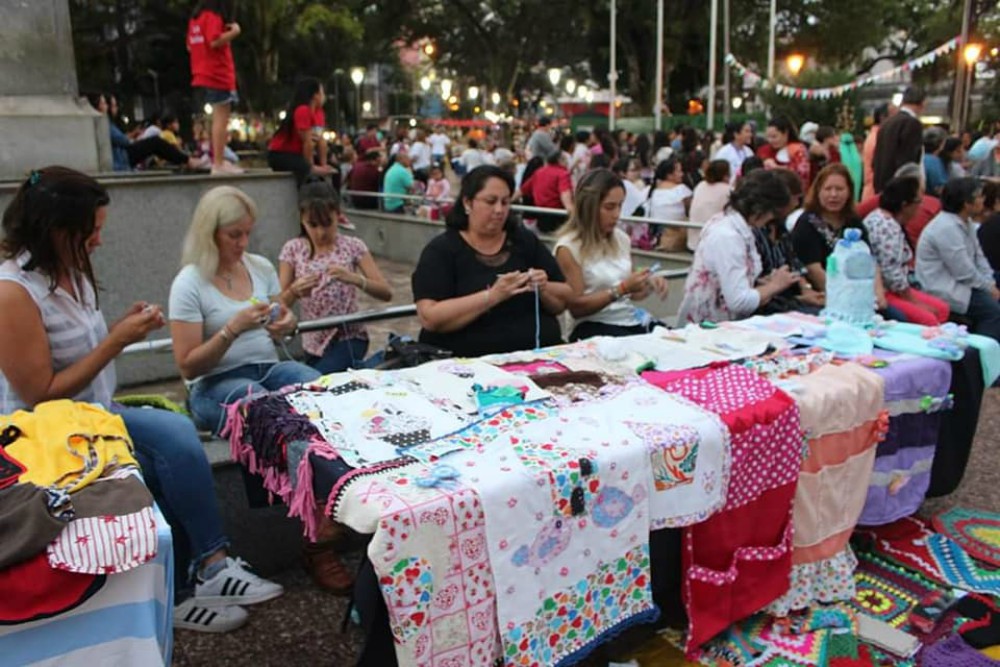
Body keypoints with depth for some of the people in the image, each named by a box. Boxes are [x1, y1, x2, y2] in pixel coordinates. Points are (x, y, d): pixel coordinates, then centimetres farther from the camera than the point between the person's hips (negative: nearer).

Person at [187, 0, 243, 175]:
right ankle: (219, 164, -13)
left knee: (219, 119, 15)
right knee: (221, 119, -10)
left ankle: (218, 161, 16)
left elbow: (190, 46, 21)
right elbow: (215, 41, -23)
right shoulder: (213, 17, -10)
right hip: (218, 75, -9)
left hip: (205, 75, 9)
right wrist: (234, 32, -13)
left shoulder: (196, 17, 17)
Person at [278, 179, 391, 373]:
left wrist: (354, 278, -28)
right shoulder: (292, 250, -2)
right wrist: (294, 292, -26)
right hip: (314, 342, 3)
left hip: (349, 338, -3)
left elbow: (386, 293, -11)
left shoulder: (353, 246, -5)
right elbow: (280, 304, -4)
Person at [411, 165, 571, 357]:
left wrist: (544, 289, -8)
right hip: (470, 362, -3)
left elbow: (564, 302, 13)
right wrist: (492, 296, -21)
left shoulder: (526, 241, 11)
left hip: (540, 354, 4)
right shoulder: (441, 249, -1)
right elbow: (430, 318, -14)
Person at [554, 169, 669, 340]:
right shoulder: (568, 247, -8)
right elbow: (576, 308, -10)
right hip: (595, 327, -6)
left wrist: (650, 285, -2)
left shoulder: (622, 239, 12)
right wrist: (621, 289, -18)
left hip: (632, 320, 7)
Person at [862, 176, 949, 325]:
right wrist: (914, 301, -12)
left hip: (891, 289, 11)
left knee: (941, 309, 4)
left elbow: (896, 269, 15)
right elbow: (892, 274, -23)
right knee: (928, 320, -23)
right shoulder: (886, 226, -19)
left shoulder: (888, 221, 13)